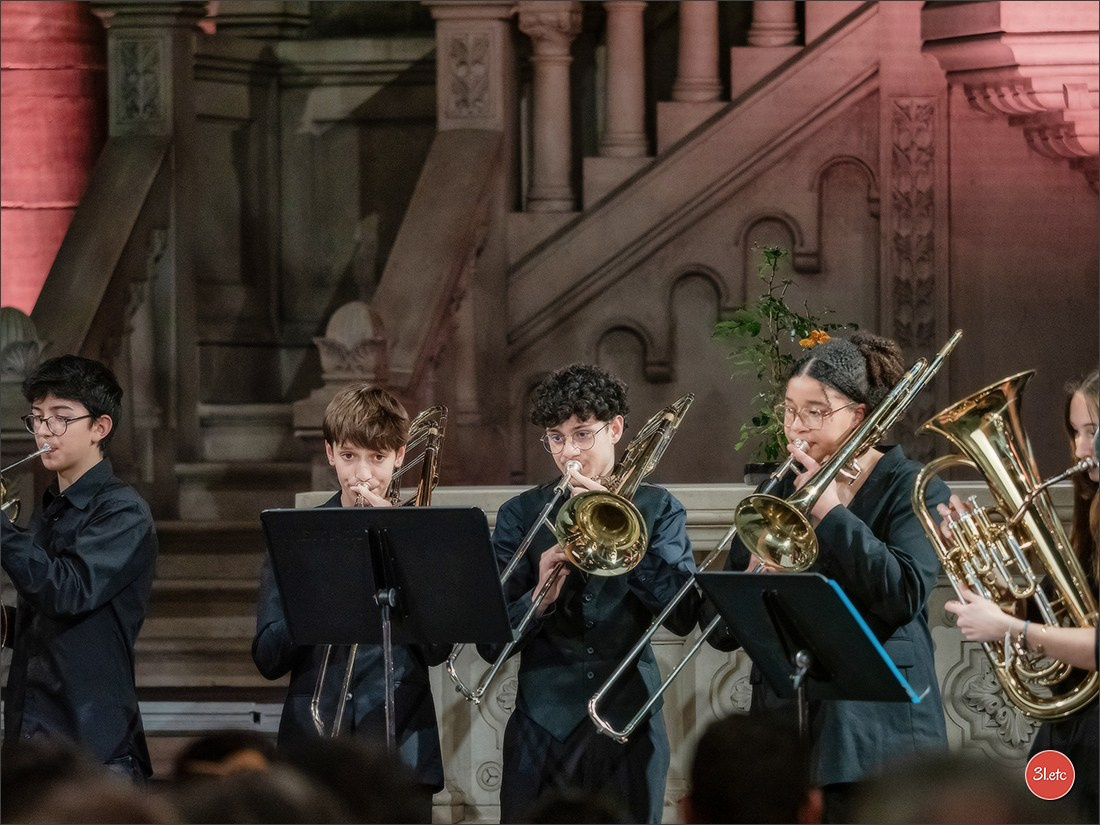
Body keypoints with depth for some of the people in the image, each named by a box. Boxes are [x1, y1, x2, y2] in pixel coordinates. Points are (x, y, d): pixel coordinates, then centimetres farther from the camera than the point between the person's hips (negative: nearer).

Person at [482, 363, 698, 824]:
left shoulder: (658, 509, 7)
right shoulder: (521, 515, 6)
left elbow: (683, 614, -8)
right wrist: (538, 599, -20)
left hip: (630, 726, 0)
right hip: (544, 733, 0)